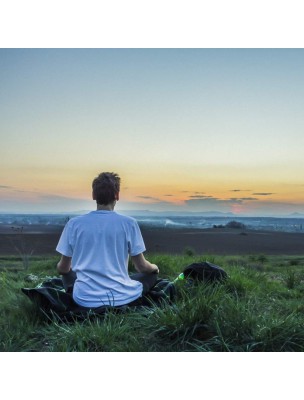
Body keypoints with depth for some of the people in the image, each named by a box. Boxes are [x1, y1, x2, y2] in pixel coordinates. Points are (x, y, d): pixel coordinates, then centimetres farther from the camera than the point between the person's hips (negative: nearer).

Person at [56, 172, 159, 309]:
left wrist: (60, 267, 32)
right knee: (152, 273, 24)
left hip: (86, 300, 2)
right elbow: (141, 266, 0)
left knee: (68, 274, 33)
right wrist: (154, 267, 25)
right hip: (122, 298, -1)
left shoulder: (74, 223, -3)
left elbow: (63, 268, 7)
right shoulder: (129, 223, -7)